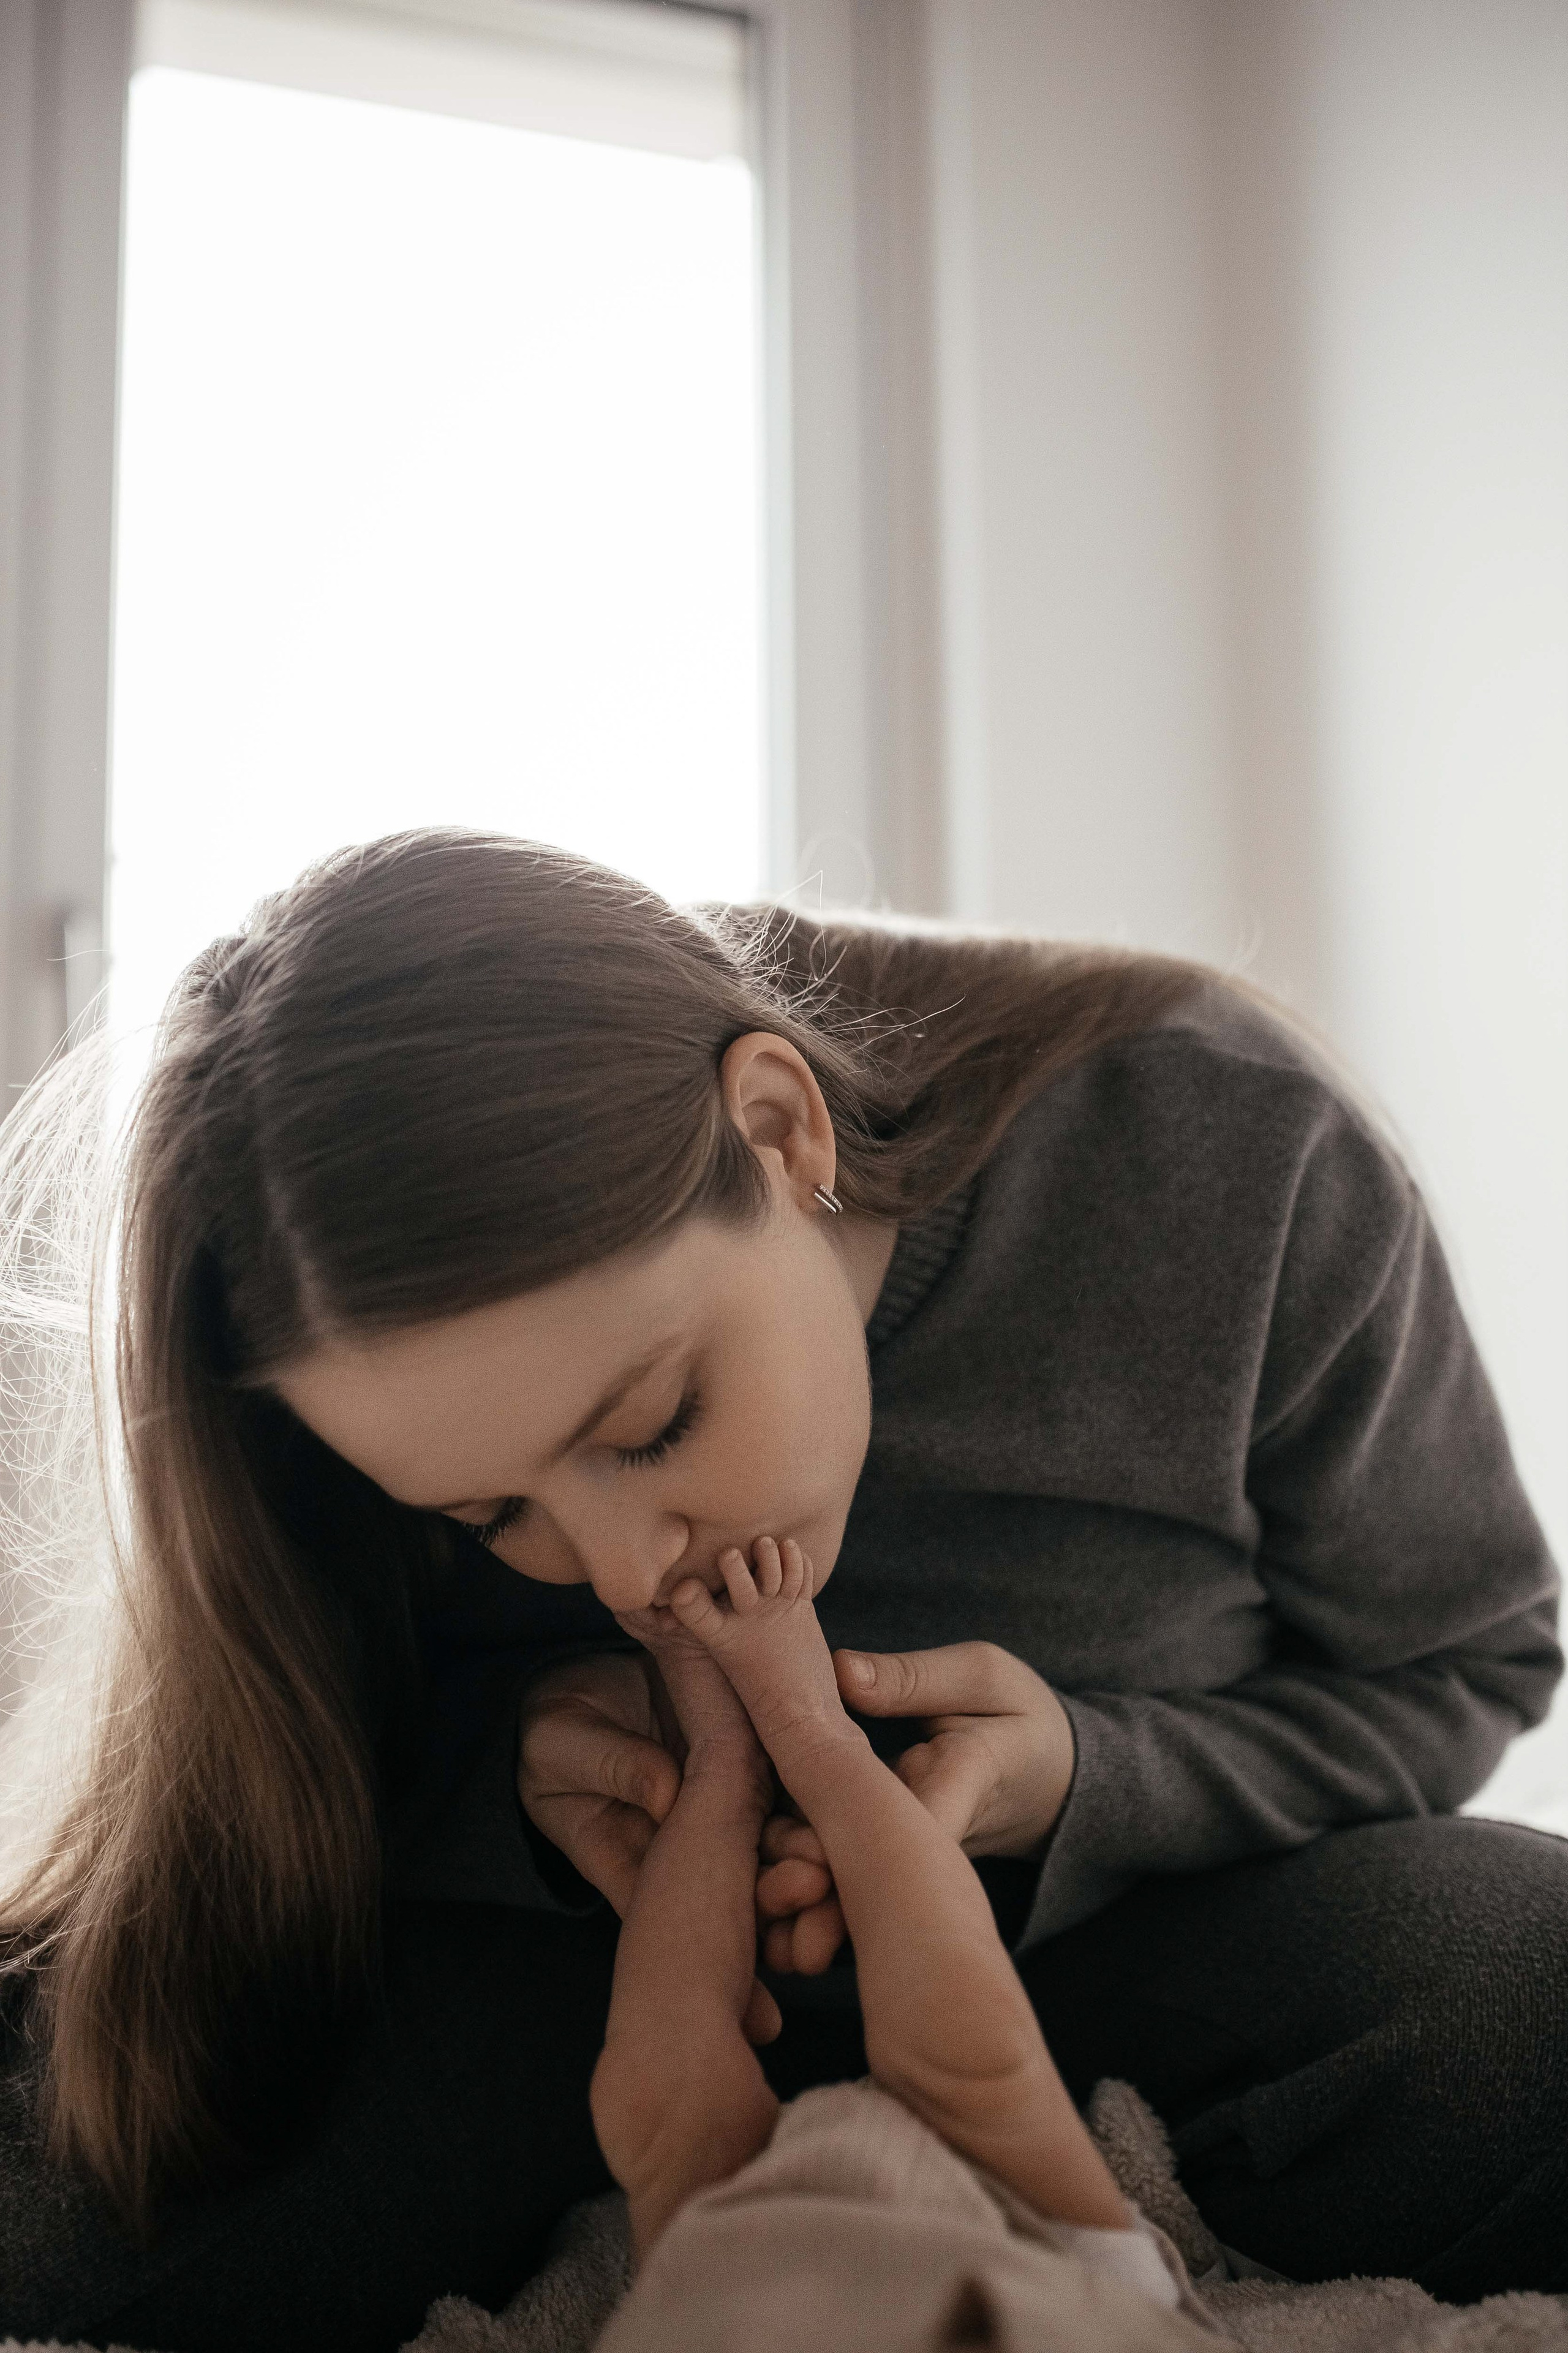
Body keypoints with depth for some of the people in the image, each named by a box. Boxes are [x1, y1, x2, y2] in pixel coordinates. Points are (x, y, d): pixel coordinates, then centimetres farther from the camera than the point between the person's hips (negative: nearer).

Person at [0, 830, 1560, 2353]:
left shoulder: (1222, 1149, -26)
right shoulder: (432, 1337, -22)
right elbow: (340, 1741, -3)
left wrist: (1078, 1786, -27)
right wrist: (505, 1767, -27)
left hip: (1113, 1922, 0)